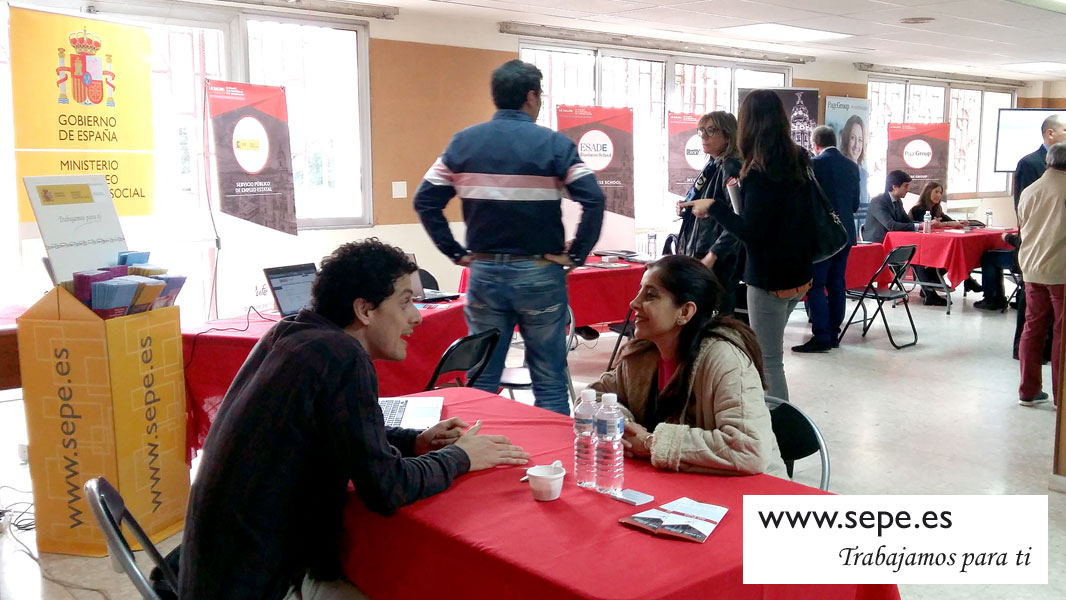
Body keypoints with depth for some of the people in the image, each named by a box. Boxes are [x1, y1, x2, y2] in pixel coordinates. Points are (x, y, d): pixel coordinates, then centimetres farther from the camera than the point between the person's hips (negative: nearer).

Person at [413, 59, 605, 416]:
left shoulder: (463, 143, 3)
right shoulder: (554, 144, -6)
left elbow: (425, 201, 2)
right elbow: (593, 201, -15)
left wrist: (456, 253, 6)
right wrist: (576, 256, -6)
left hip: (484, 272, 3)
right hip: (539, 273, -3)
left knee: (481, 380, 12)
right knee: (549, 380, 7)